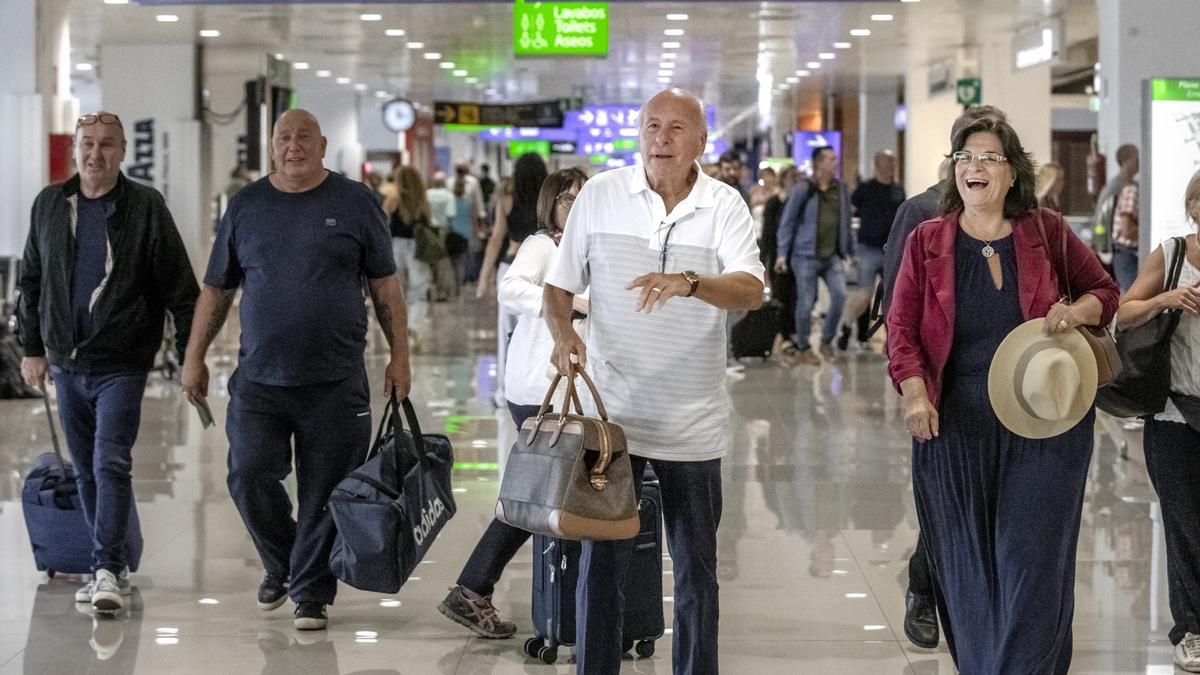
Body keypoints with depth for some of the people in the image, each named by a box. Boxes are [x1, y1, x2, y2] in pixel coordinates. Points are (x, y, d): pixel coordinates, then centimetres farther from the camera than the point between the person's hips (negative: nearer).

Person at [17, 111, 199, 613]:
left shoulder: (145, 206, -5)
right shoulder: (50, 205, 7)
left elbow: (180, 287, -4)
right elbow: (31, 281, 16)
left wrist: (190, 356, -6)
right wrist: (32, 347, 13)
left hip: (121, 364, -5)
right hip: (66, 364, 5)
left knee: (111, 464, -14)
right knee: (86, 471, 10)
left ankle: (107, 569, -14)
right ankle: (112, 565, 20)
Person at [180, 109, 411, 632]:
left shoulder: (354, 203, 4)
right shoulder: (246, 206, 9)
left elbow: (385, 285, 7)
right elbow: (216, 289, 14)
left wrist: (399, 355, 2)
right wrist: (194, 356, 11)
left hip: (334, 383, -2)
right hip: (259, 378, 2)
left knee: (323, 492, 0)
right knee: (249, 477, -6)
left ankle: (310, 593, 14)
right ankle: (281, 565, 20)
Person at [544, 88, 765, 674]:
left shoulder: (724, 206, -3)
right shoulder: (599, 194, 1)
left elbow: (750, 290, -19)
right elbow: (559, 285, 7)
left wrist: (688, 283, -37)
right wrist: (563, 331, -14)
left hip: (693, 422, 0)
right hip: (610, 410, 0)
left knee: (696, 570, 9)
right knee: (600, 563, 2)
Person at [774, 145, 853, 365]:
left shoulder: (841, 190, 8)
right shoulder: (803, 190, -5)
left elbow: (846, 222, 16)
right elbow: (787, 221, -2)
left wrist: (851, 251, 16)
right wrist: (782, 253, -7)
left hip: (833, 256, 4)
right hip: (806, 255, -4)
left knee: (840, 295, -10)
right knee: (806, 303, 0)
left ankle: (827, 340, 9)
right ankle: (804, 348, 14)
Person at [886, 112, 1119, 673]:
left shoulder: (1046, 233, 3)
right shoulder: (927, 241, 4)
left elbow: (1105, 291, 13)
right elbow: (901, 327, 0)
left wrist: (1078, 311, -10)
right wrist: (914, 392, -16)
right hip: (954, 424, 1)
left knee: (1032, 559, -3)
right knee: (967, 564, 8)